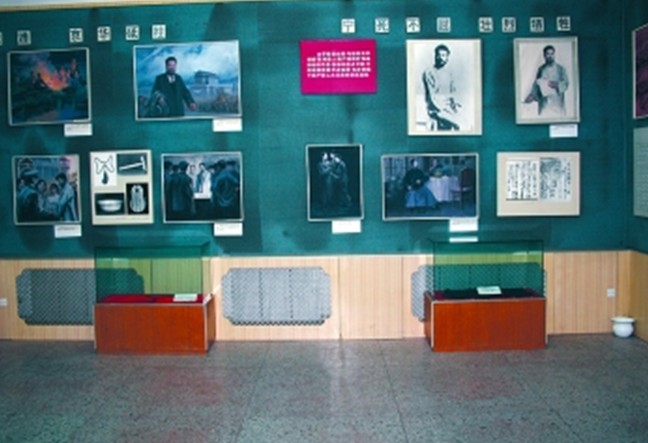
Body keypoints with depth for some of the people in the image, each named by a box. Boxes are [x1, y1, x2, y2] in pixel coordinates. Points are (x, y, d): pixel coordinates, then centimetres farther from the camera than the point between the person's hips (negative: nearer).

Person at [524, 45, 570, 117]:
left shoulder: (561, 69, 5)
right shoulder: (541, 69, 10)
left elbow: (566, 83, -3)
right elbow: (536, 84, 8)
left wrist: (557, 85, -23)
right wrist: (532, 95, -8)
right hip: (544, 103, 1)